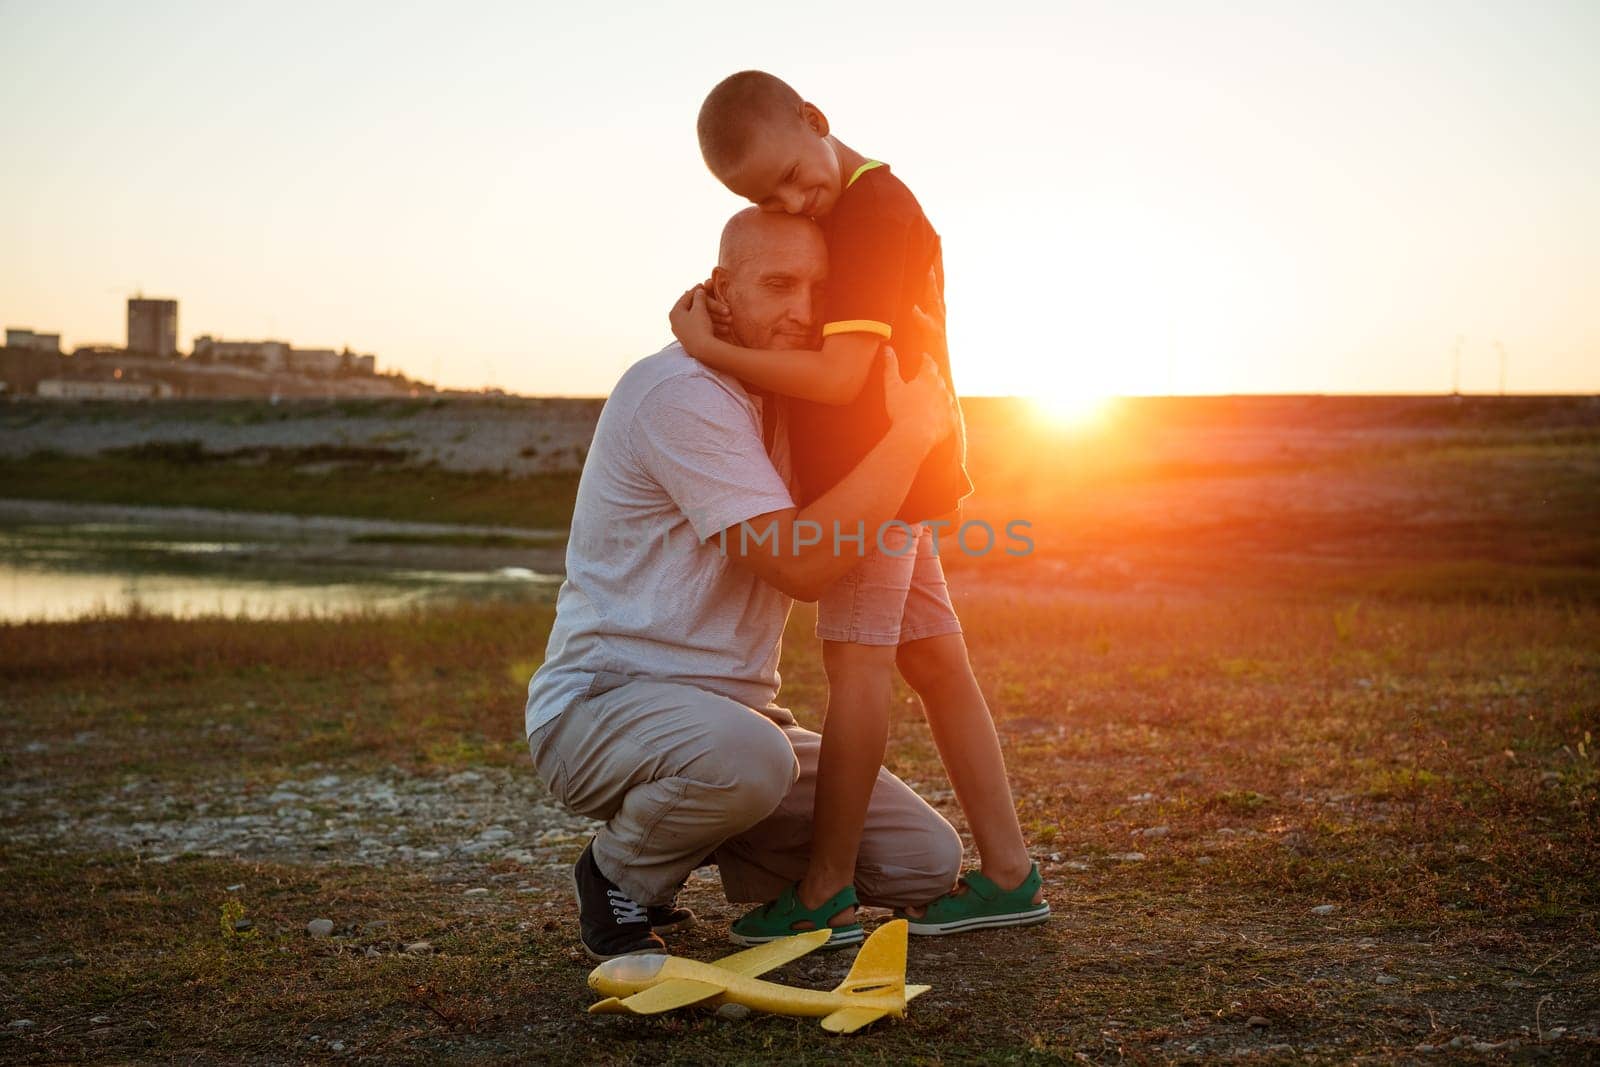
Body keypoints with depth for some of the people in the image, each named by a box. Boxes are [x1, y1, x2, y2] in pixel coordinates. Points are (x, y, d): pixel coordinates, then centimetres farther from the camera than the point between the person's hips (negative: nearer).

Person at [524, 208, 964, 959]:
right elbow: (800, 565, -26)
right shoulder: (679, 391, -19)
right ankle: (620, 877, -9)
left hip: (732, 711, 8)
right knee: (746, 754, -42)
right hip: (602, 704, -8)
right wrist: (914, 430, -19)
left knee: (928, 862, -2)